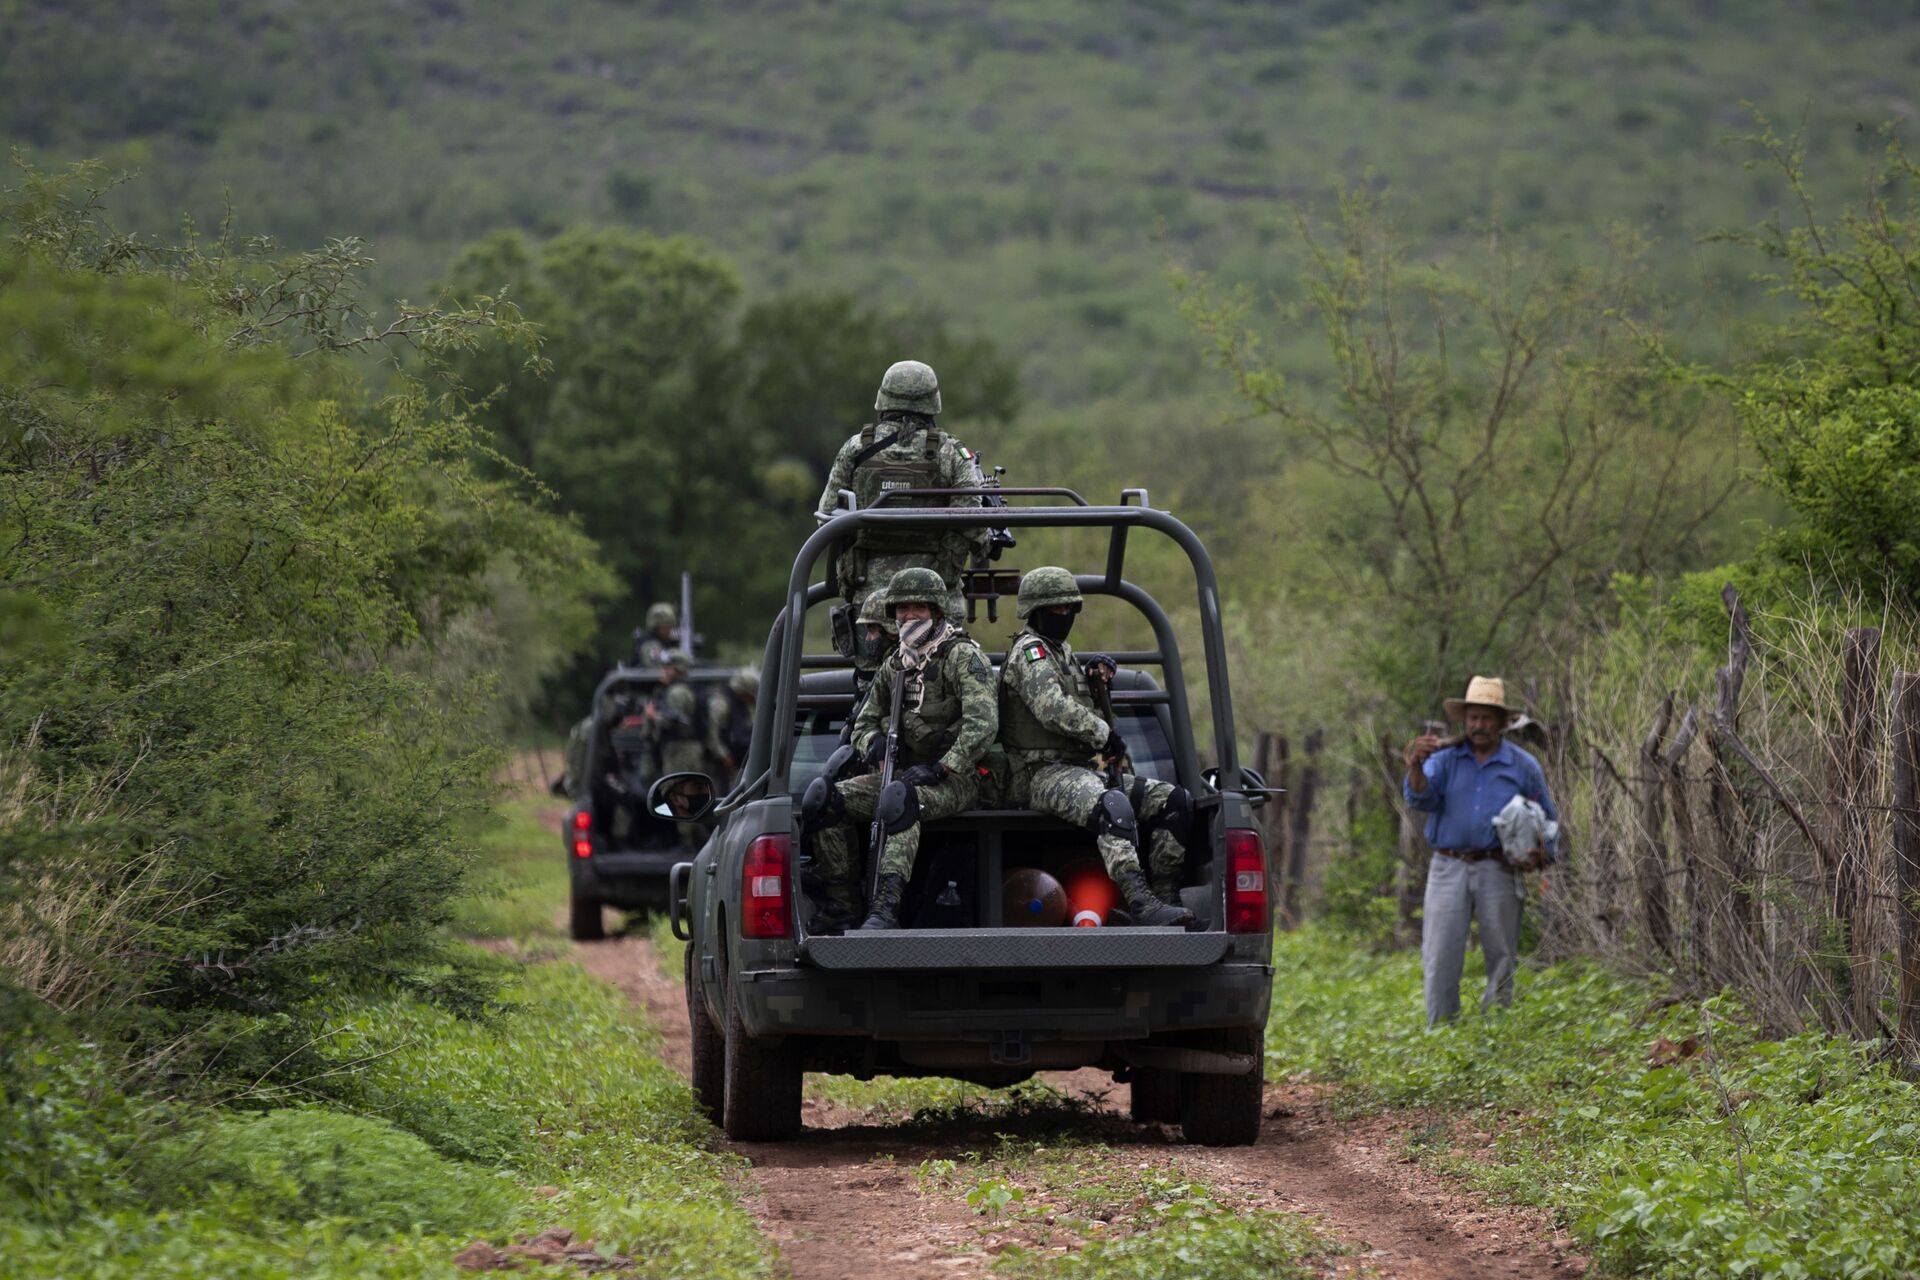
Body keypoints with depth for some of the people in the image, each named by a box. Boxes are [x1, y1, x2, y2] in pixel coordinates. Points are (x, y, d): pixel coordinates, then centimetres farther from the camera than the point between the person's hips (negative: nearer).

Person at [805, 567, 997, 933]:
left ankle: (884, 909, -51)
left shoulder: (962, 656, -6)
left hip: (953, 780, -8)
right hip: (902, 774, 8)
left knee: (901, 801, -40)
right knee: (828, 801, -13)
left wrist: (940, 769, -24)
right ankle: (840, 906, -11)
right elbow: (863, 723, 25)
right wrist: (874, 742, -1)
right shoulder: (893, 666, 17)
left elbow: (983, 721, -19)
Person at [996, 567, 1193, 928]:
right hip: (1042, 774, -10)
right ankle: (1141, 906, -54)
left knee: (1175, 801, -3)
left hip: (1080, 772, 10)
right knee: (1113, 806, -39)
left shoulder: (1061, 652, 25)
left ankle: (1163, 897, -10)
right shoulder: (1029, 651, -5)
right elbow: (1053, 709, -20)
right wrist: (1104, 735, -12)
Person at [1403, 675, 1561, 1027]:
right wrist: (1416, 766, -26)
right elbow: (1420, 798, -7)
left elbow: (1548, 822, 13)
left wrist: (1540, 855, -6)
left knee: (1501, 956, 1)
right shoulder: (1445, 759, 9)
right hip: (1449, 868, 0)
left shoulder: (1523, 767, 9)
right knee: (1440, 958, -5)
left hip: (1498, 871, 0)